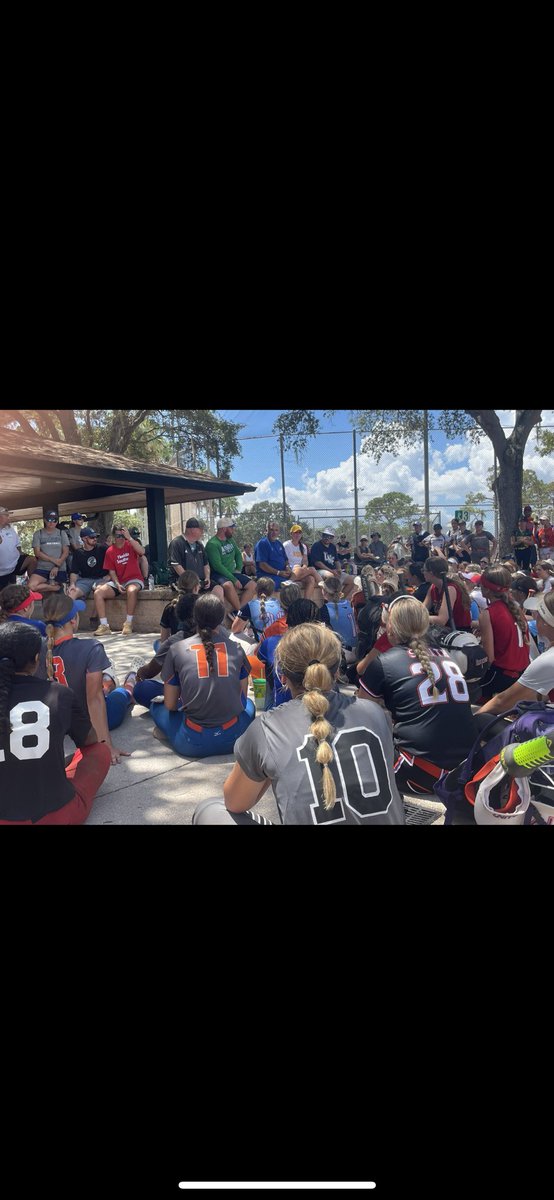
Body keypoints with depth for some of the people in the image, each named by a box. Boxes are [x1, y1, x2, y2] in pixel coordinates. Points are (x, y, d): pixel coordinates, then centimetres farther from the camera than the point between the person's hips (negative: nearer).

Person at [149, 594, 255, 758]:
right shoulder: (236, 648, 4)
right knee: (249, 704, 34)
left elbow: (170, 705, 7)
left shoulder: (176, 649, 1)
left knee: (157, 705, 27)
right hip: (233, 738, 0)